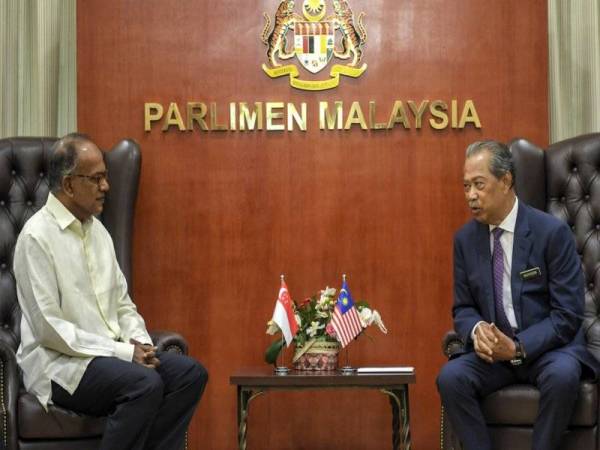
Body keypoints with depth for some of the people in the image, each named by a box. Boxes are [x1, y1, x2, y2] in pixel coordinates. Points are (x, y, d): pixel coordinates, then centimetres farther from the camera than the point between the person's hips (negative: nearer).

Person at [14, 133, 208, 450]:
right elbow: (49, 328, -18)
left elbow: (122, 302, 16)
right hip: (61, 361, -8)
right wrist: (123, 352, -18)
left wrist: (139, 342, -4)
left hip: (112, 352, 8)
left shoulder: (97, 229, 12)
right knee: (146, 384, -31)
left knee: (191, 373, -12)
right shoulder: (37, 236, -13)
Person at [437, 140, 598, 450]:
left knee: (562, 375, -36)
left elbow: (567, 314, -11)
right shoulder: (465, 238, 5)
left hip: (547, 347, -3)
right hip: (494, 348, 4)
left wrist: (518, 347, -22)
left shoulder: (552, 232, -10)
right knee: (450, 377, -25)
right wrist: (477, 330, -15)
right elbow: (462, 308, 10)